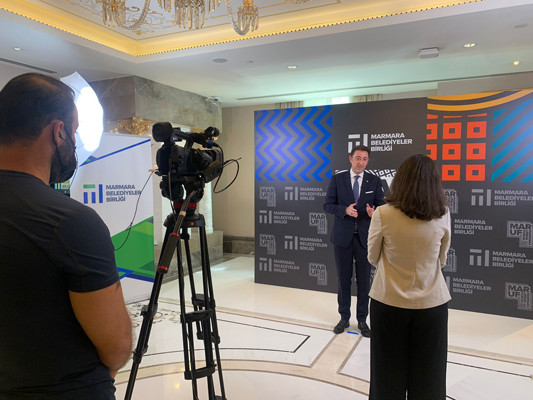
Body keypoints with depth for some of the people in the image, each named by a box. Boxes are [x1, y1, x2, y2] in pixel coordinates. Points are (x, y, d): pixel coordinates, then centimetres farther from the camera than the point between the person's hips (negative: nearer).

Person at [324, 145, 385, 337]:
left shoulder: (374, 181, 3)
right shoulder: (338, 179, 1)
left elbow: (381, 205, 3)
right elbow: (328, 204, -1)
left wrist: (374, 212, -20)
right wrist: (345, 210, -19)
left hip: (364, 236, 0)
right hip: (342, 235, 0)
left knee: (364, 279, 7)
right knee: (343, 277, 9)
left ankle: (362, 320, 22)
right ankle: (344, 317, 26)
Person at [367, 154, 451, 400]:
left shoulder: (383, 214, -14)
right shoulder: (442, 216, -7)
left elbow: (373, 258, -2)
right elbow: (442, 261, 4)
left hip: (389, 302, -1)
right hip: (431, 303, 2)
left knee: (389, 372, 16)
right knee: (427, 374, 18)